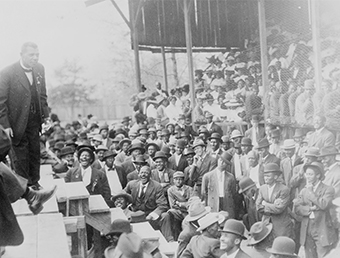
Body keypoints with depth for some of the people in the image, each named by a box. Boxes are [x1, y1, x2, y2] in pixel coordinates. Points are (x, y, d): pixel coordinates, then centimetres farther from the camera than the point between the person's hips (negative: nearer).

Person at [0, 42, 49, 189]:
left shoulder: (39, 69, 1)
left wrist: (46, 115, 8)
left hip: (34, 122, 5)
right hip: (17, 124, -5)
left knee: (35, 153, 14)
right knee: (20, 155, 7)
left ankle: (35, 183, 31)